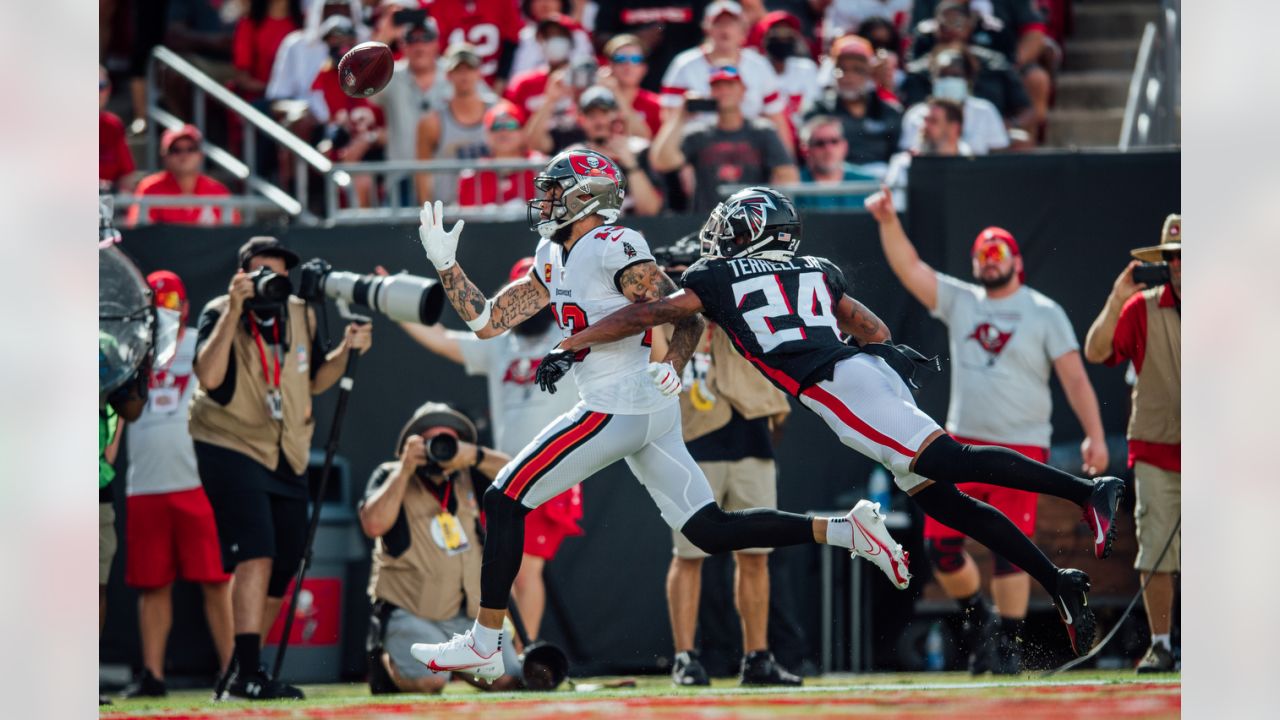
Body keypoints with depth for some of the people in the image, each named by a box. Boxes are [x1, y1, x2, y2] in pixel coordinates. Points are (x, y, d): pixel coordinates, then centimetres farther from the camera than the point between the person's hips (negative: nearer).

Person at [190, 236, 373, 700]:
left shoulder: (299, 316, 3)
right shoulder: (219, 314, -13)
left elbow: (314, 381, 15)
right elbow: (209, 376, -30)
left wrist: (344, 351, -4)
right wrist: (235, 310, -34)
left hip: (287, 455, 7)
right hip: (231, 448, -7)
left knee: (283, 567, 9)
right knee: (256, 555, -21)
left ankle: (243, 670, 20)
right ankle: (246, 671, -23)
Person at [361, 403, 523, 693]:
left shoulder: (468, 478, 10)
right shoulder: (390, 477, 0)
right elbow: (373, 525, -17)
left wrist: (475, 456, -17)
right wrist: (405, 469, -16)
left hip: (470, 615, 5)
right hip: (410, 612, -5)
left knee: (508, 683, -8)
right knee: (429, 682, -28)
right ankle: (386, 661, 7)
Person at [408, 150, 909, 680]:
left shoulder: (611, 248, -11)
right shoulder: (552, 261, 17)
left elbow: (687, 316, -12)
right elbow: (487, 321, 18)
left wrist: (670, 368, -29)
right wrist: (445, 263, 11)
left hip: (617, 411, -10)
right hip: (649, 417, 10)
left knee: (505, 500, -3)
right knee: (712, 532, 6)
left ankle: (483, 645, 0)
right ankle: (845, 530, 0)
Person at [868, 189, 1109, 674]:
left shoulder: (1044, 313, 3)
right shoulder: (959, 301, 12)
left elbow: (1074, 377, -3)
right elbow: (908, 267, 3)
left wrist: (1094, 435, -14)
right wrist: (888, 221, -13)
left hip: (1021, 447, -4)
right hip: (961, 443, 4)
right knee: (940, 543, -2)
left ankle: (1007, 643, 0)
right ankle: (977, 616, 22)